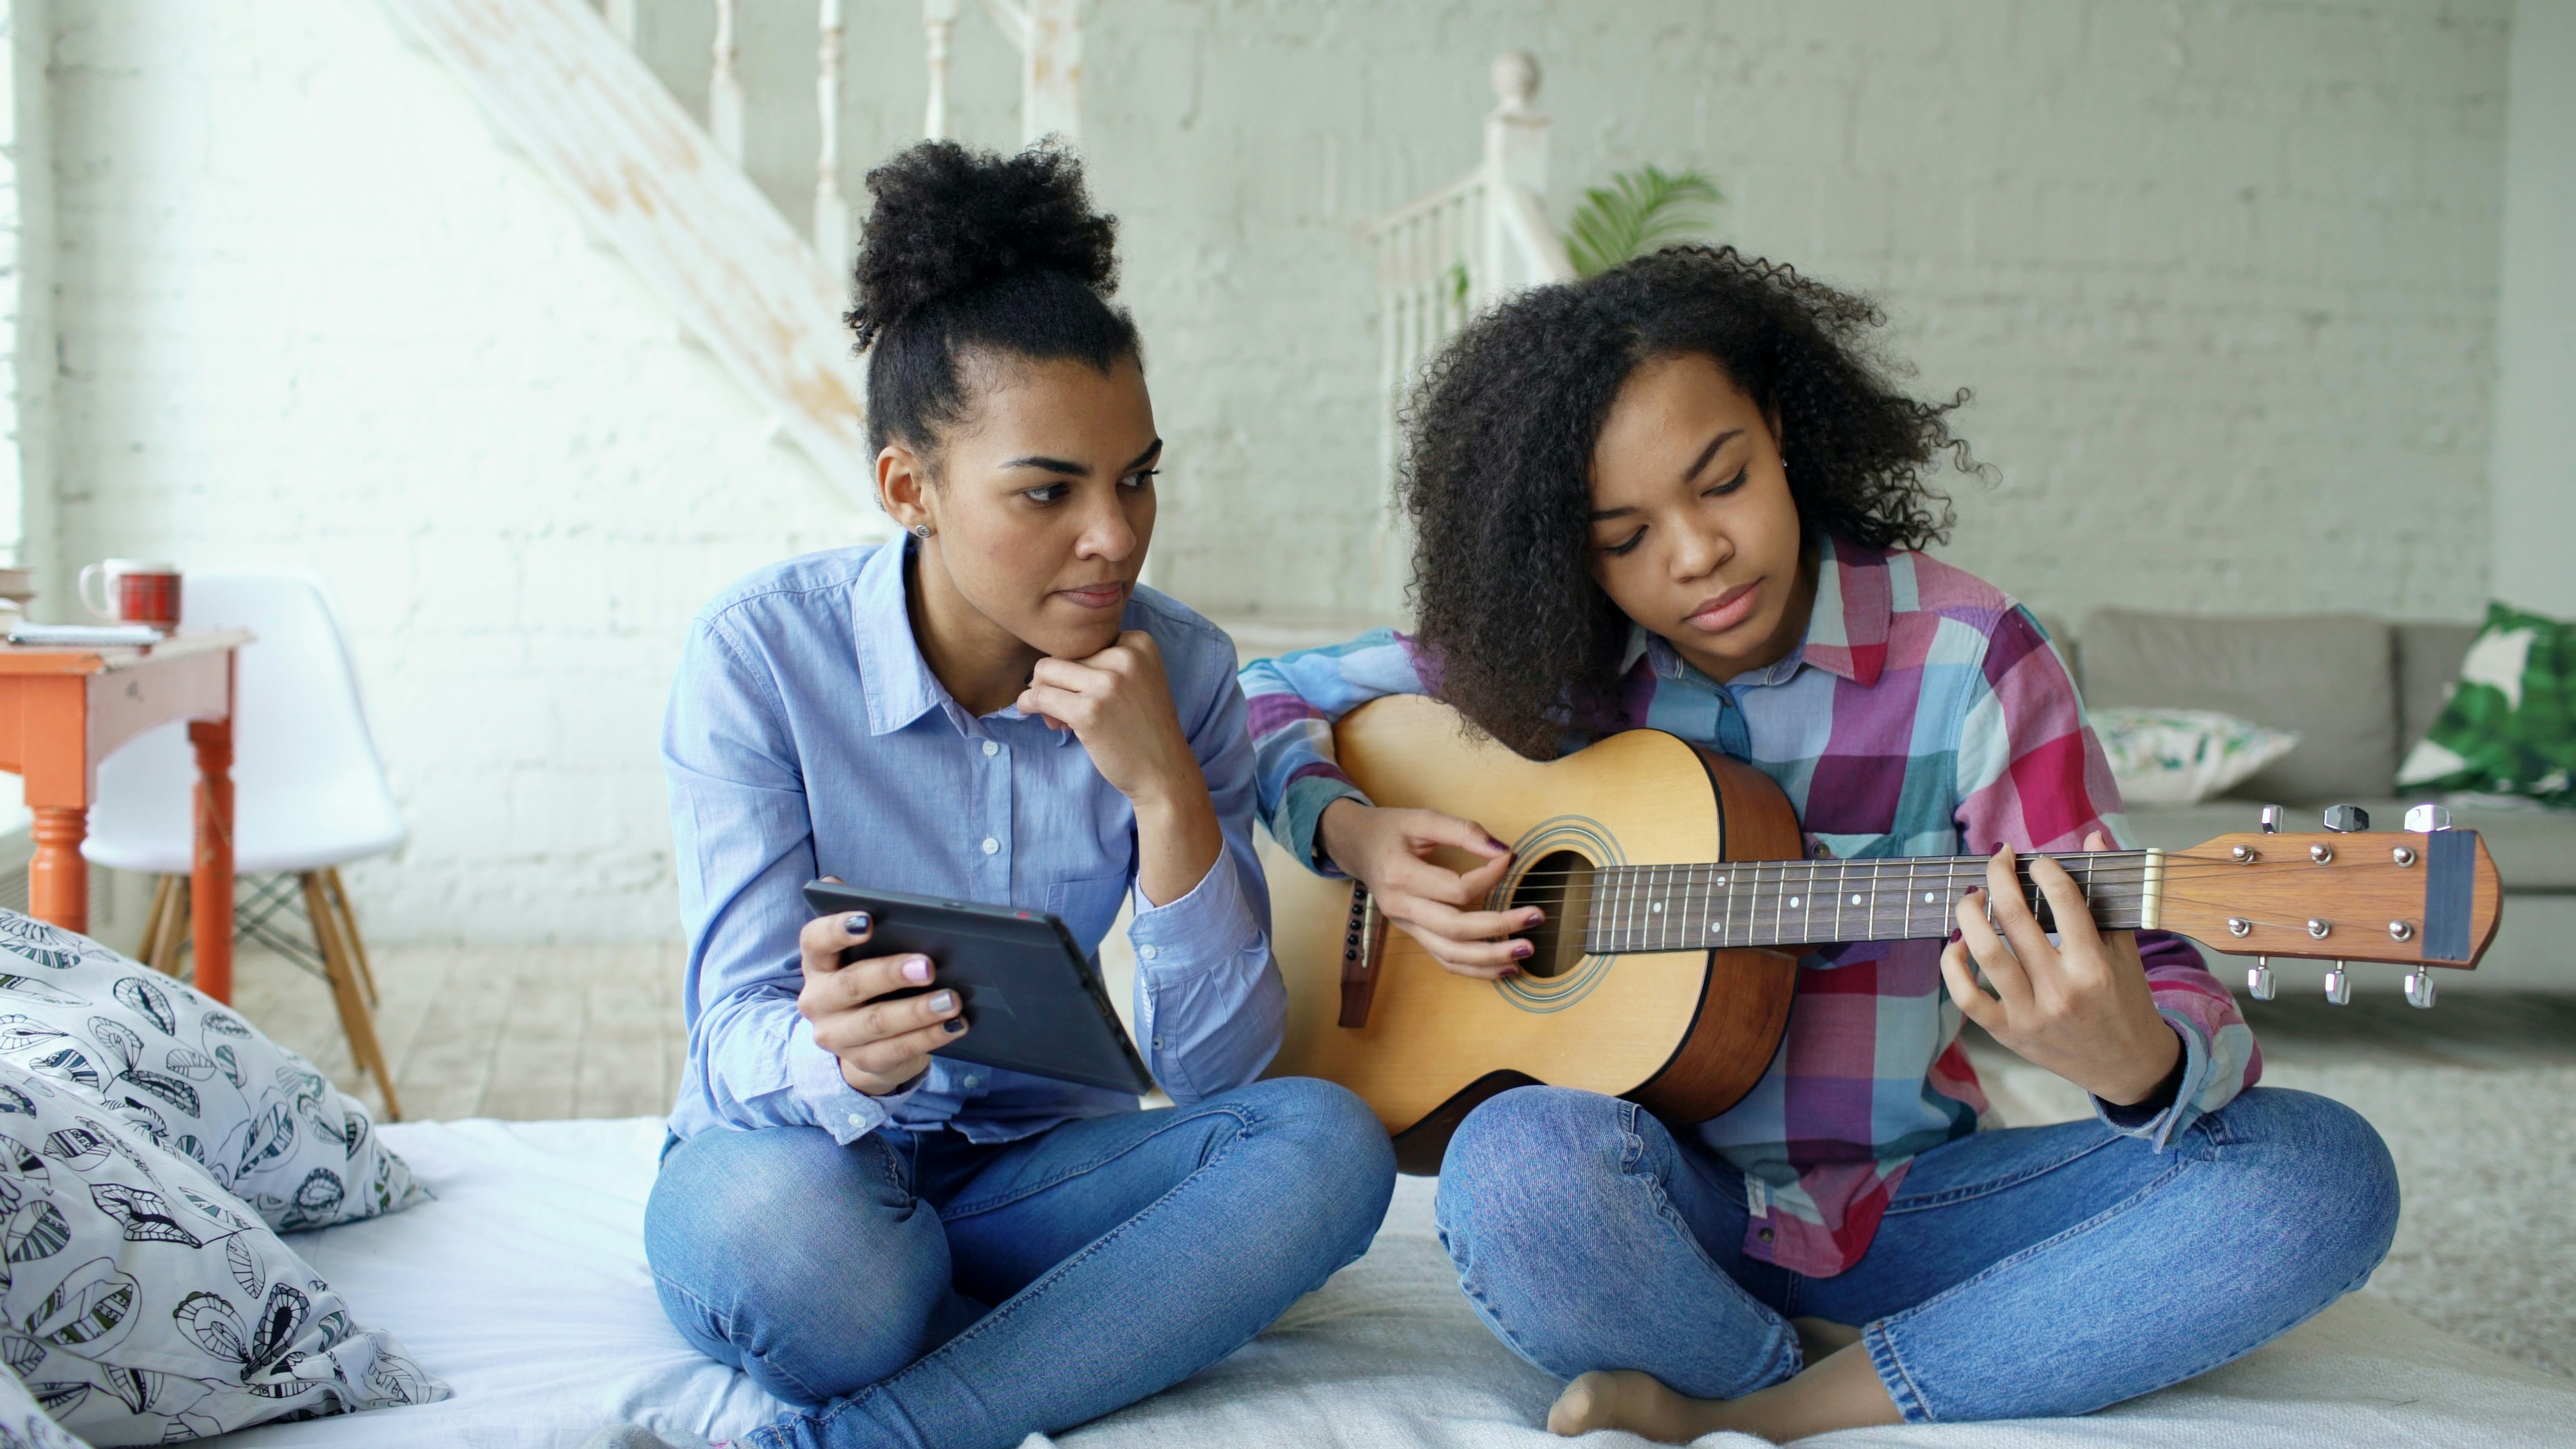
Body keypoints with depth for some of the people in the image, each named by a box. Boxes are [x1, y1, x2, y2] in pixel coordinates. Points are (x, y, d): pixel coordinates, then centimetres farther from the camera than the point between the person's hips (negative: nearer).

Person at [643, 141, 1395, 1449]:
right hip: (801, 1157, -3)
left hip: (1026, 1169, 4)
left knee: (1327, 1143, -25)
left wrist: (1167, 791, -24)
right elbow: (739, 1038, -17)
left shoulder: (1178, 673, -7)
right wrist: (839, 1060, -42)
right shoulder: (760, 654, -14)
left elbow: (1212, 1068, -10)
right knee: (790, 1221, -39)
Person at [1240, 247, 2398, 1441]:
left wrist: (2133, 1062, -37)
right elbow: (1264, 700, 11)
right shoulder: (1539, 660, -2)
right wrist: (1354, 836, -11)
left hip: (1906, 1201, 1)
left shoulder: (1964, 659, -8)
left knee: (2322, 1173, -23)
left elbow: (2157, 979, -12)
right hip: (1671, 1201, -1)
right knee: (1520, 1165, -37)